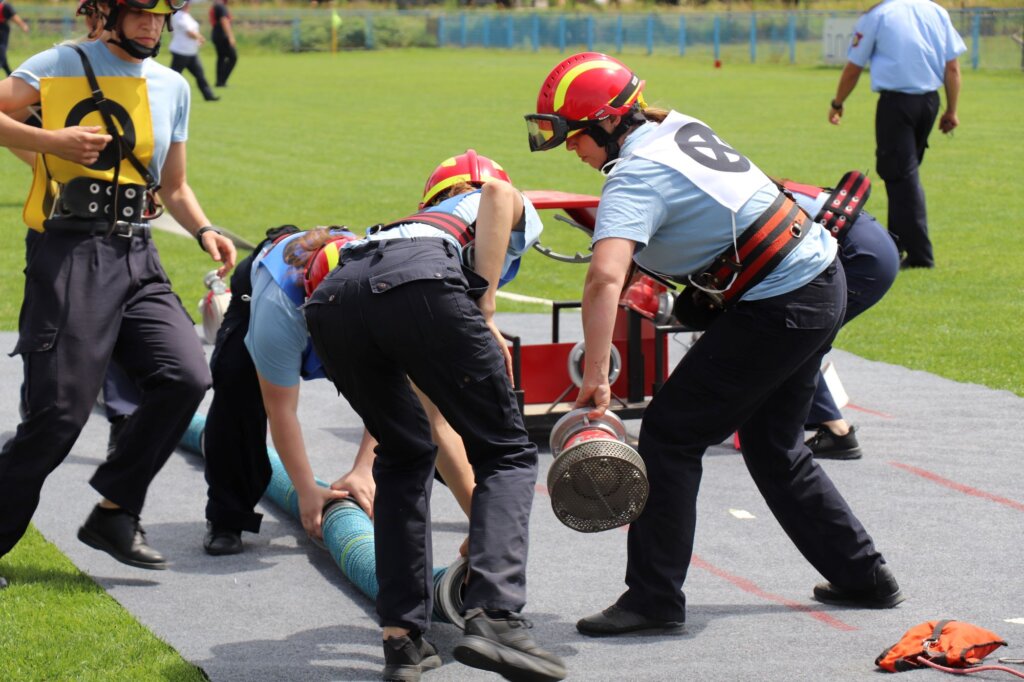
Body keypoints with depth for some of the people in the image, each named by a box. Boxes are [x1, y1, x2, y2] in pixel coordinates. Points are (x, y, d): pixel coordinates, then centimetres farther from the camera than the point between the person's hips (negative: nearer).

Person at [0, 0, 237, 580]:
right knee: (61, 412, -10)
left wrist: (204, 231, 7)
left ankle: (115, 514, 0)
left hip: (138, 260, 6)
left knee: (187, 376, -13)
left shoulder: (173, 87, 18)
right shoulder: (62, 65, 1)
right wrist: (52, 141, -17)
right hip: (72, 256, -6)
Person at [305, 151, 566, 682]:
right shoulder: (520, 217, 35)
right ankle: (493, 617, -9)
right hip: (422, 288, -5)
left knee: (403, 457, 26)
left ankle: (402, 638, 17)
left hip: (332, 301, 5)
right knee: (508, 453, 10)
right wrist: (485, 312, 3)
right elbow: (498, 194, 3)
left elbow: (439, 418, 50)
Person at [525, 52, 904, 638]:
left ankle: (654, 598, -1)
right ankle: (863, 576, 30)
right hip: (822, 279, 10)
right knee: (773, 445, 22)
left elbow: (605, 278, -36)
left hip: (777, 311, -10)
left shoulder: (635, 177, -19)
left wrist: (596, 376, -39)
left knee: (670, 434, -4)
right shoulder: (679, 126, 7)